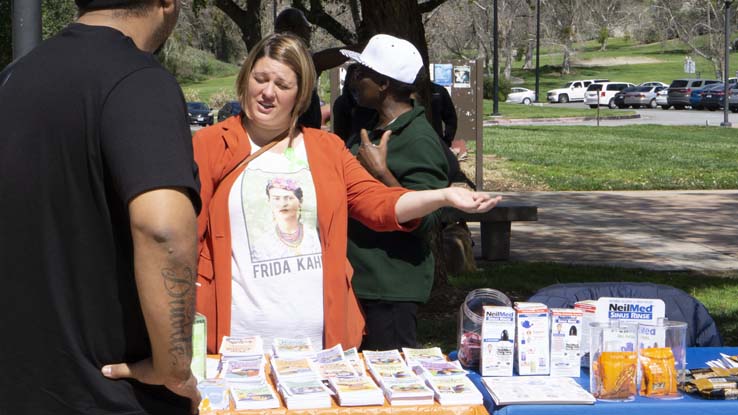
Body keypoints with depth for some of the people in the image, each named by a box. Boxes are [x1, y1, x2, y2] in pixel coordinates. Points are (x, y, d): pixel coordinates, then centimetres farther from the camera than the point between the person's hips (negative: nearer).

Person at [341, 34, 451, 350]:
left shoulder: (420, 142, -17)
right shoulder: (368, 131, 14)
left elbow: (426, 221, -25)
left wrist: (381, 172, -26)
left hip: (391, 292, -10)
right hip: (357, 281, 10)